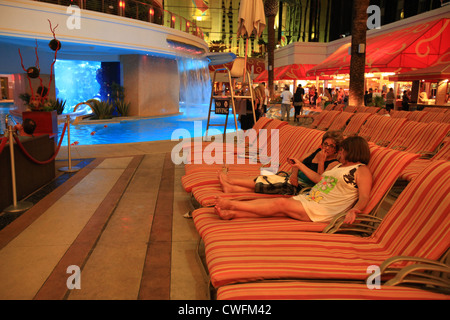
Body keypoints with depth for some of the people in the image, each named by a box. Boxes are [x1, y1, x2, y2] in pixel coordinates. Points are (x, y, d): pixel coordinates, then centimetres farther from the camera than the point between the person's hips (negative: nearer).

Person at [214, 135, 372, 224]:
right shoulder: (340, 166, 26)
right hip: (307, 199, 8)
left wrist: (353, 210, -30)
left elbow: (364, 197, -10)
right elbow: (319, 178, 31)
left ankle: (232, 204, -22)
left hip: (323, 210, -7)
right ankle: (232, 213, -27)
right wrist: (300, 165, 36)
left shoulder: (362, 170, -1)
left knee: (281, 203, -21)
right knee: (279, 208, -15)